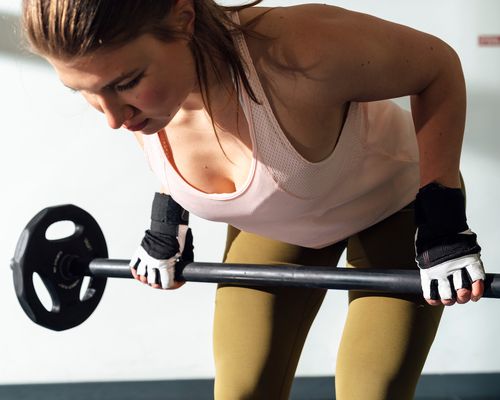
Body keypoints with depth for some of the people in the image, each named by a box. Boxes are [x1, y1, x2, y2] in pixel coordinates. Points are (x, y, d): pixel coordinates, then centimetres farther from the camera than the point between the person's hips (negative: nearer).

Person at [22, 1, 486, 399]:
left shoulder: (303, 54, -44)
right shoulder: (133, 83, -27)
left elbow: (440, 67, -24)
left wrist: (442, 222, -23)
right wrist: (166, 224, 3)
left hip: (393, 204, -3)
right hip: (271, 225, 4)